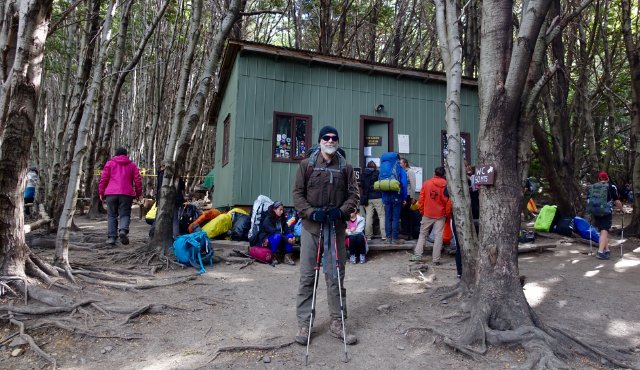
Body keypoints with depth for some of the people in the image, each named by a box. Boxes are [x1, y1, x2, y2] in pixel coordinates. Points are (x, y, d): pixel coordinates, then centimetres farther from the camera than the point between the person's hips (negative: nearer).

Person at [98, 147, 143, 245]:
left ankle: (111, 237, 1)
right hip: (127, 194, 0)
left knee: (112, 216, 7)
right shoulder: (132, 165, 13)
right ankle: (123, 230, -24)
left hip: (111, 193, 0)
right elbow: (138, 180, 8)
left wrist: (101, 193, 10)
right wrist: (139, 194, 13)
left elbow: (103, 178, 4)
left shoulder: (110, 163, 10)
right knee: (125, 214, 3)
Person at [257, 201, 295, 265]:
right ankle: (273, 257, -20)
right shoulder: (268, 220, -18)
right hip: (266, 240, -6)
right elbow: (274, 232, -28)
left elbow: (287, 230, -7)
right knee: (277, 236, -35)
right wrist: (286, 239, -35)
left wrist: (292, 237, -28)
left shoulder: (282, 219, 1)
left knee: (290, 235, -20)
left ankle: (288, 257, -19)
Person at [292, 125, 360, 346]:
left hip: (336, 226, 1)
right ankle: (304, 324, 14)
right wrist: (311, 212, -13)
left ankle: (337, 323, 19)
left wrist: (341, 211, -12)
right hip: (311, 226, -1)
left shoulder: (345, 167, 8)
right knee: (307, 275, 3)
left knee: (336, 275, 8)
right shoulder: (307, 165, 5)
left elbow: (354, 194, 6)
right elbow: (297, 193, 3)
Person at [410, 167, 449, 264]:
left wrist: (421, 211, 11)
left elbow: (421, 199, 0)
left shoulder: (426, 183, -1)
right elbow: (448, 200, -5)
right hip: (440, 214, -1)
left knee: (422, 234, 12)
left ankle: (417, 256, 9)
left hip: (427, 214, 1)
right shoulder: (446, 185, -6)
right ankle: (436, 259, 3)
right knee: (438, 236, 3)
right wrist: (447, 213, 5)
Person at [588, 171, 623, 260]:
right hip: (606, 213, -4)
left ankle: (607, 250, 26)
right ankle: (600, 252, -18)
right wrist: (621, 208, 18)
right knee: (604, 232, -8)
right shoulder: (611, 187, -1)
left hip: (595, 213, 4)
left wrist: (592, 213, 29)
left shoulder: (591, 188, 10)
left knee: (603, 231, 19)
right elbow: (617, 201, -1)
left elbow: (589, 202, 17)